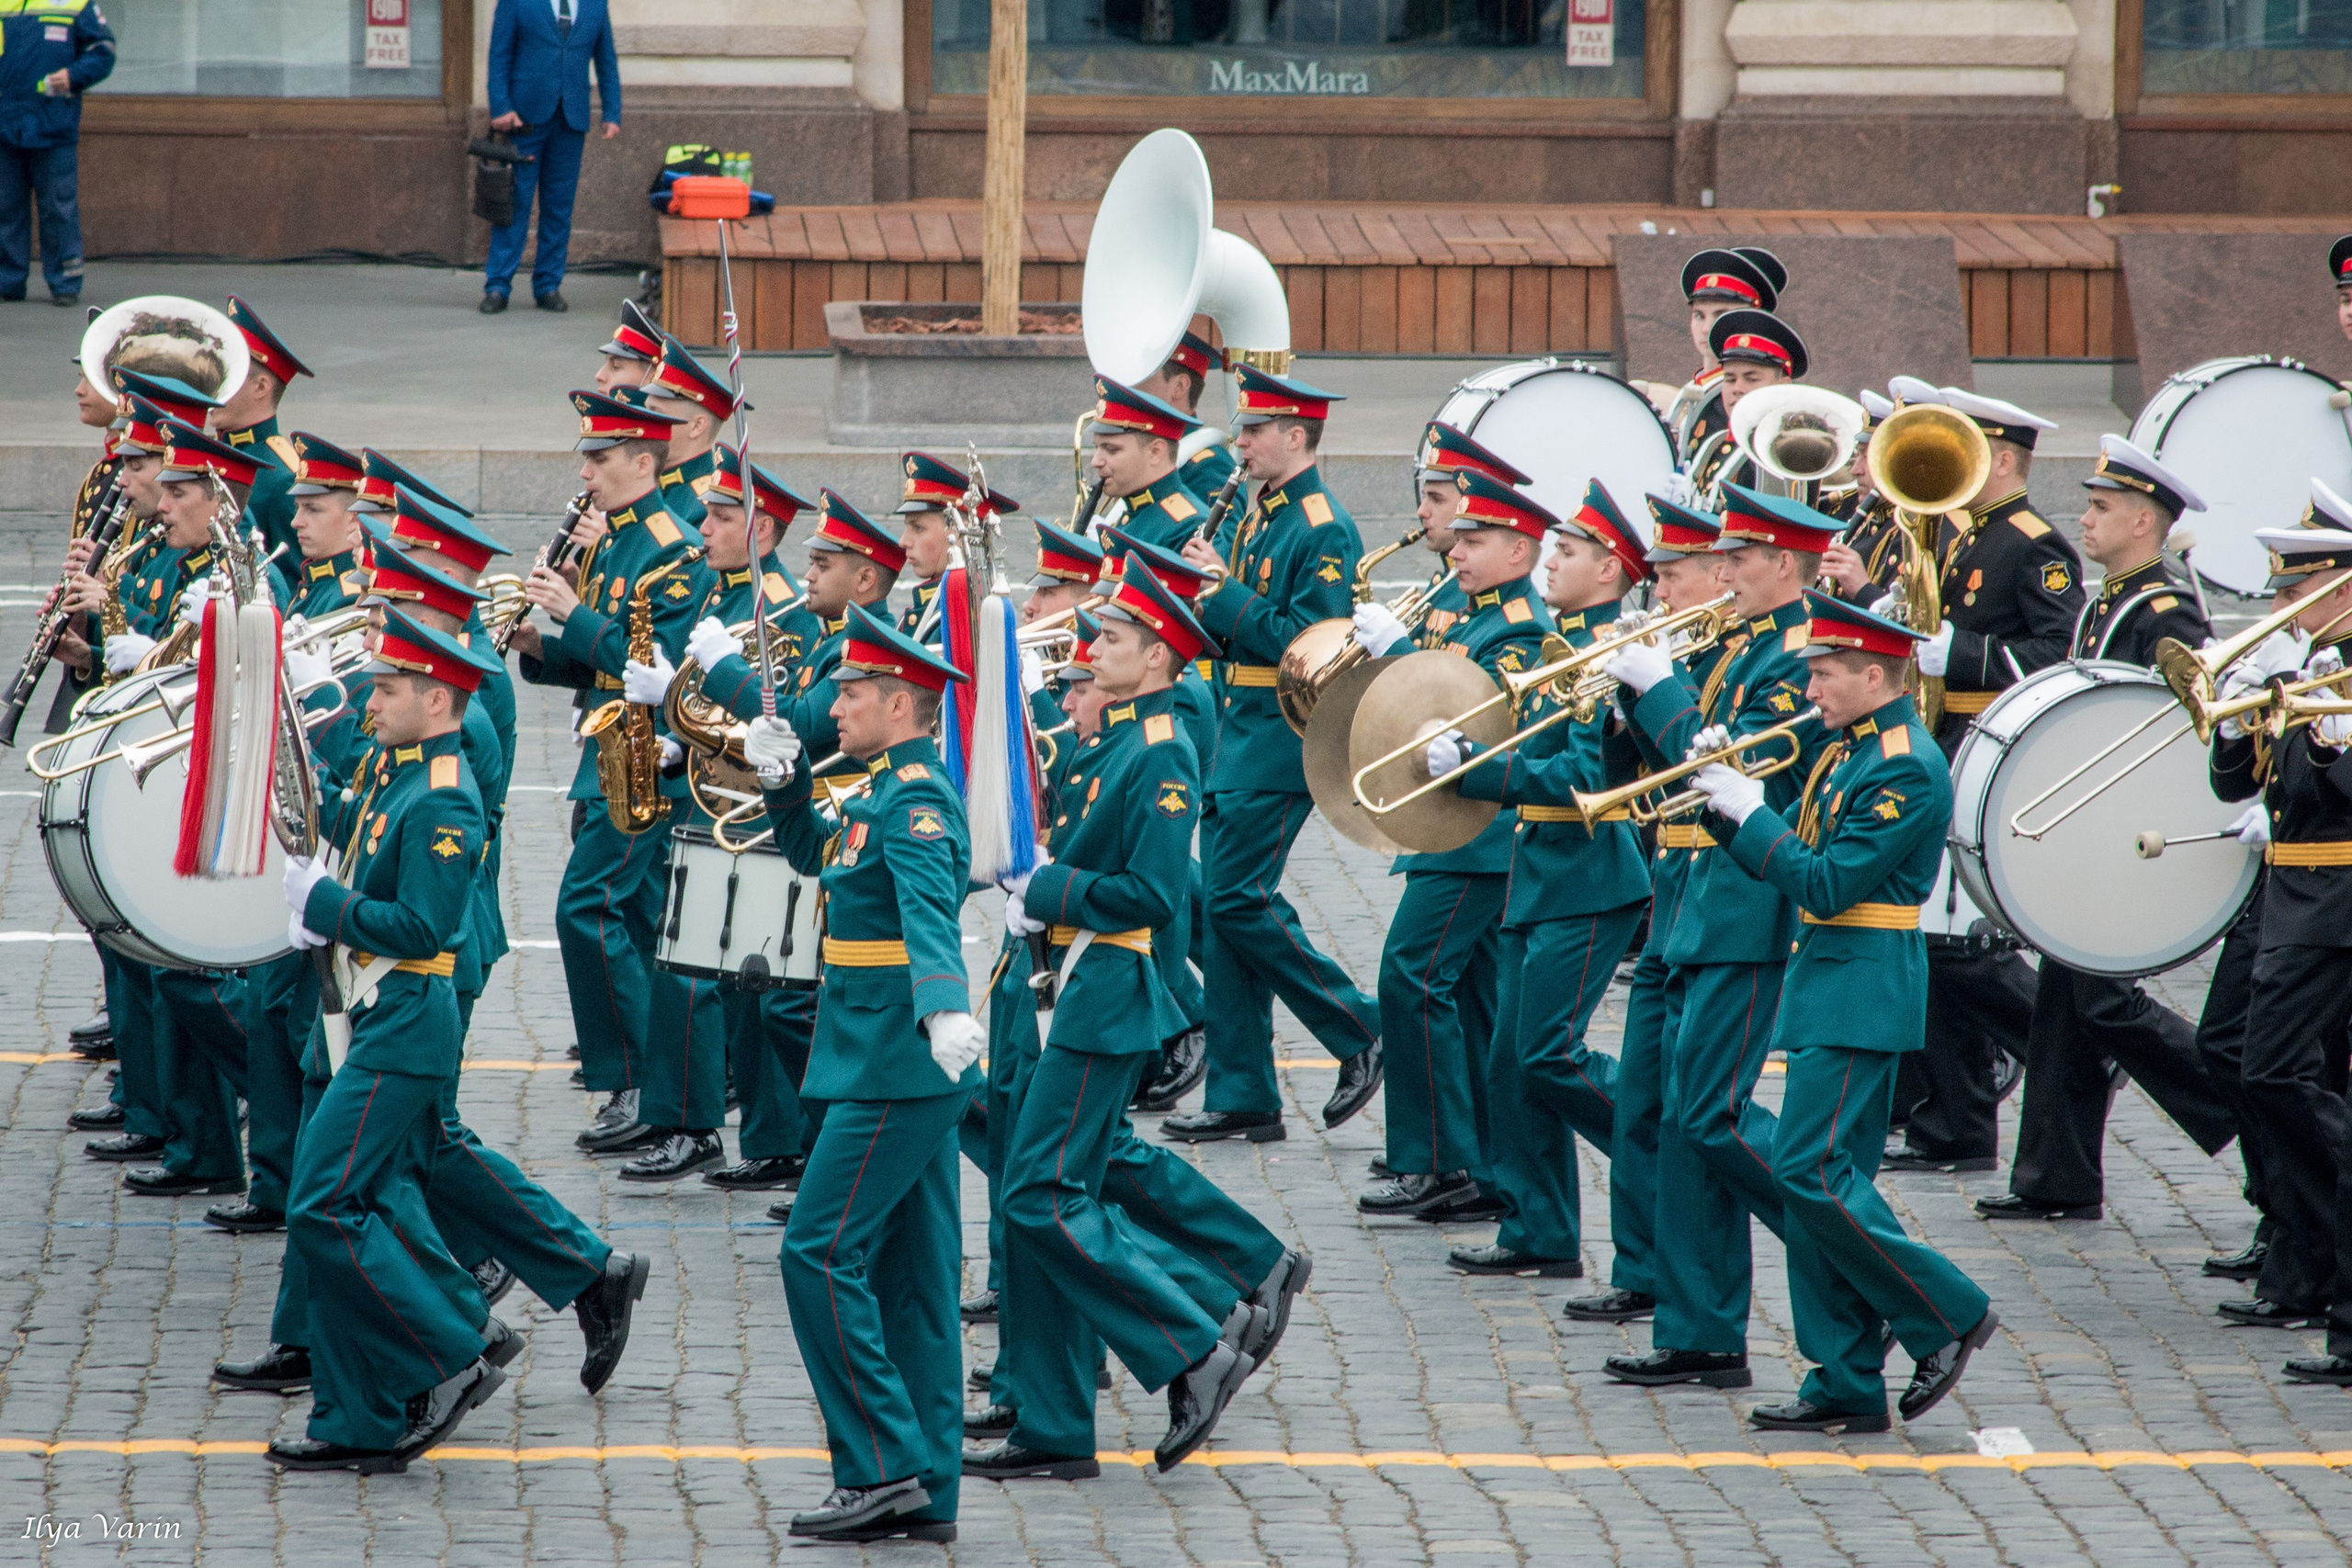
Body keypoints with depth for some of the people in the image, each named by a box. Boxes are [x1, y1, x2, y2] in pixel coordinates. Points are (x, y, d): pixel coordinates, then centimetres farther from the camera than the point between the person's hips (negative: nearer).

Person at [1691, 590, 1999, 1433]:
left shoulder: (1905, 770, -16)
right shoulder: (1845, 753, 14)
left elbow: (1829, 884, -20)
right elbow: (1790, 860, 15)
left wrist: (1749, 812, -14)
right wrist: (1730, 802, 1)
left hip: (1862, 994, -10)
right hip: (1826, 984, 10)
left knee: (1810, 1169, -13)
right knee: (1819, 1177, 8)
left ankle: (1947, 1315, -3)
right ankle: (1845, 1386, 10)